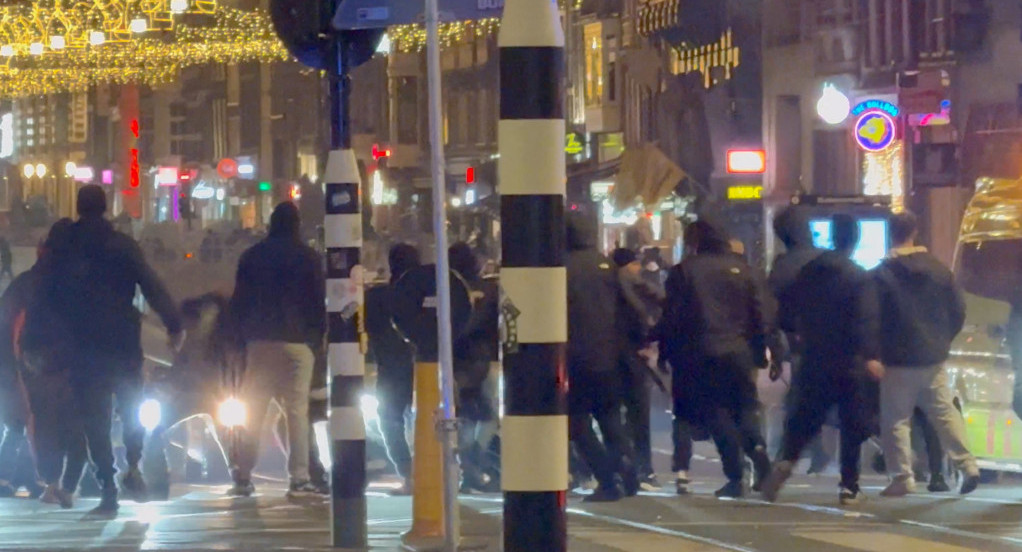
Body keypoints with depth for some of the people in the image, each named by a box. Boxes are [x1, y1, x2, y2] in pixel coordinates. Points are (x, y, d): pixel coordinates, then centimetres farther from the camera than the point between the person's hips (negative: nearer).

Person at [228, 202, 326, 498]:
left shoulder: (251, 257, 8)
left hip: (259, 341, 3)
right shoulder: (308, 258, -1)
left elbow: (239, 303, 8)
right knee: (297, 411, -5)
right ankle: (299, 479, -11)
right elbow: (318, 304, 0)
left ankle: (243, 478, 3)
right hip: (297, 342, -3)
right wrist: (318, 339, 8)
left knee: (253, 412, 7)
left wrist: (244, 337, 13)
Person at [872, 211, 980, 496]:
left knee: (896, 420, 2)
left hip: (898, 360, -4)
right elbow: (958, 309, 6)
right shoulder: (938, 269, 2)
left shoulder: (882, 275, -11)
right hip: (933, 358, 4)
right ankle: (967, 466, 4)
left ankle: (902, 478, -2)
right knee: (944, 412, 12)